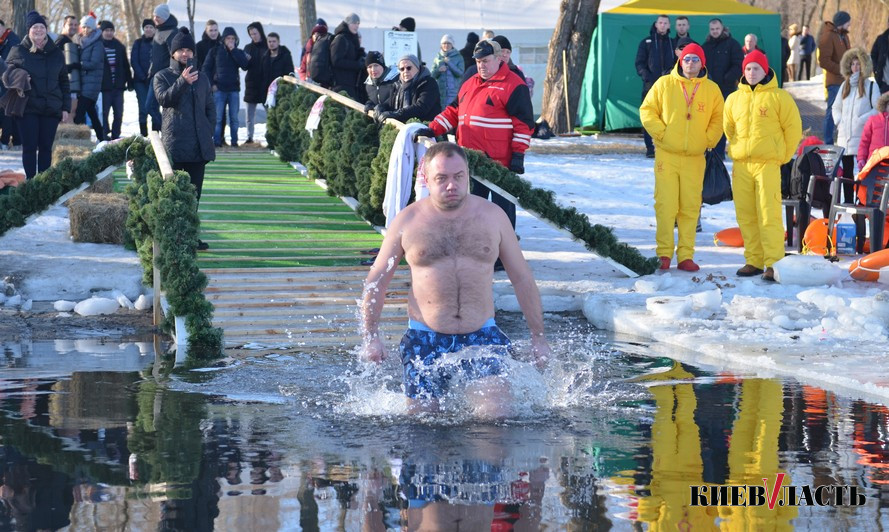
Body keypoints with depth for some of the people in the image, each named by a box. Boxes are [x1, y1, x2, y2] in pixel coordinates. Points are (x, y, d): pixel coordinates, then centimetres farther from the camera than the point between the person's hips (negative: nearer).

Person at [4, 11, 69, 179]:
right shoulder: (18, 51, 3)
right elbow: (6, 75, 7)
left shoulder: (56, 53, 11)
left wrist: (65, 107, 9)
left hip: (51, 108, 2)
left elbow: (64, 81, 14)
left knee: (46, 147, 3)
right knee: (29, 147, -3)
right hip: (28, 108, -2)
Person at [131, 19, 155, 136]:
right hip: (140, 81, 0)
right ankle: (143, 134, -2)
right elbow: (133, 61, 3)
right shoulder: (138, 43, 7)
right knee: (143, 108, -6)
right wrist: (142, 76, -8)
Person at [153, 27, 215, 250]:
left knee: (194, 193, 7)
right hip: (175, 144, -4)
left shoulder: (202, 79, 18)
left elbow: (210, 107, 20)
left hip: (199, 145, 4)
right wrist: (182, 82, -25)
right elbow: (164, 99, -13)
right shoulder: (162, 77, 5)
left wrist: (209, 131, 6)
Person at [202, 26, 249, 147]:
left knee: (234, 118, 2)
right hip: (219, 89, -1)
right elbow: (205, 69, 6)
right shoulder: (215, 51, 5)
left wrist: (233, 50, -9)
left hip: (234, 89, 2)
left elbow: (245, 65, -9)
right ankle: (217, 141, -2)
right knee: (217, 118, -5)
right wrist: (211, 84, -4)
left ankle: (234, 141, 7)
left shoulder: (238, 52, 10)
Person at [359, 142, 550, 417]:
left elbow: (522, 279, 10)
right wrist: (370, 336, -2)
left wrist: (538, 336, 8)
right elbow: (376, 281, 7)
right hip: (425, 339, 0)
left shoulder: (492, 216, 5)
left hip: (482, 335, 0)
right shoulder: (407, 221, 2)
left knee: (496, 417, -15)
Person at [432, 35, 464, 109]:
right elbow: (433, 75, 10)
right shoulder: (438, 58, 12)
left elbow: (460, 73, -5)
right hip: (440, 91, 3)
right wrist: (438, 70, -11)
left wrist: (449, 63, -12)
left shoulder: (458, 57, 4)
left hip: (454, 91, -3)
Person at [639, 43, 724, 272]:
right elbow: (647, 110, 4)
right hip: (667, 155, -2)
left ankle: (686, 256, 6)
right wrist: (660, 132, -6)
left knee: (690, 207, 1)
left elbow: (718, 119, 15)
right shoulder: (664, 84, 2)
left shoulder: (711, 89, 7)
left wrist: (708, 139, 2)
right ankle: (664, 254, 0)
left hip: (695, 158, 2)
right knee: (666, 205, -5)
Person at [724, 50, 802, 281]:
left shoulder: (778, 97, -1)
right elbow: (728, 127, 25)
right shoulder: (734, 99, 12)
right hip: (740, 165, 5)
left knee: (769, 214, -10)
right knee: (746, 216, 5)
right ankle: (754, 260, 11)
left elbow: (793, 128, 0)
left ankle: (773, 263, -10)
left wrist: (782, 156, 2)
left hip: (768, 164, -5)